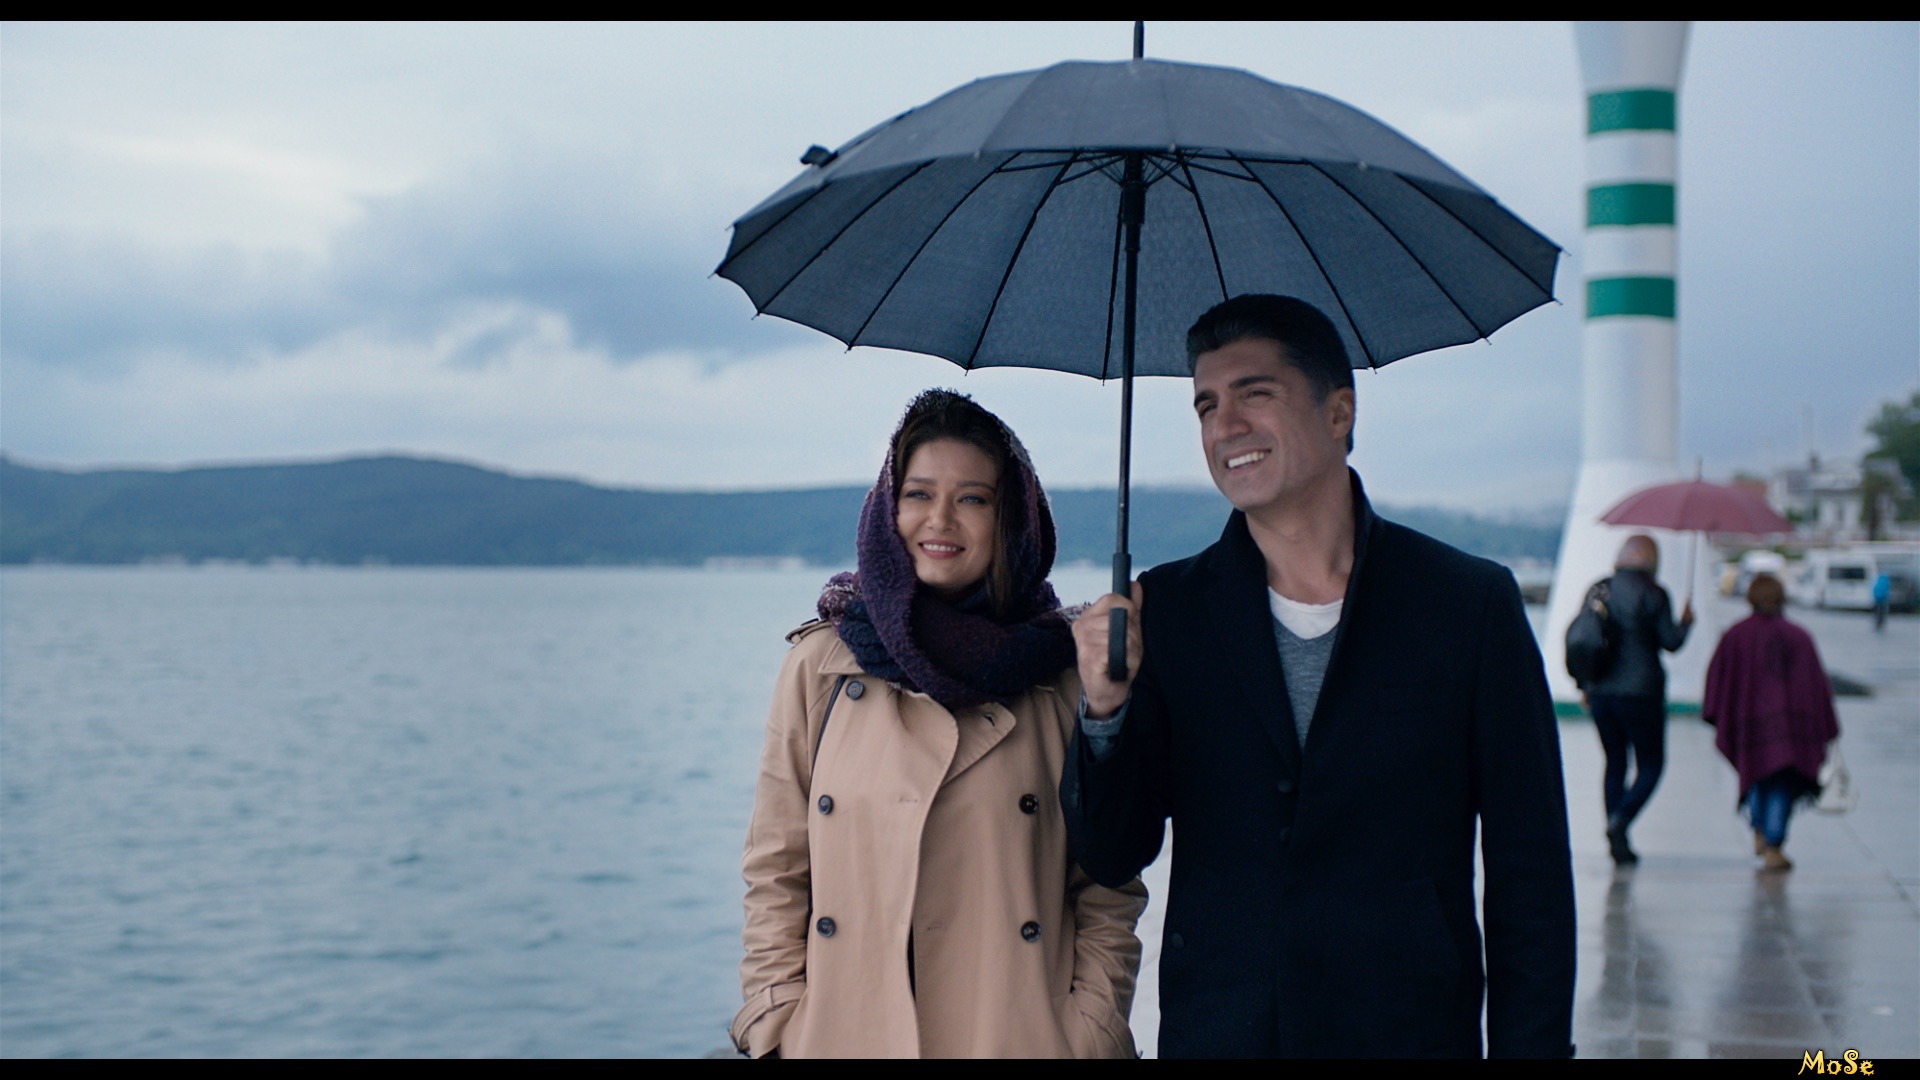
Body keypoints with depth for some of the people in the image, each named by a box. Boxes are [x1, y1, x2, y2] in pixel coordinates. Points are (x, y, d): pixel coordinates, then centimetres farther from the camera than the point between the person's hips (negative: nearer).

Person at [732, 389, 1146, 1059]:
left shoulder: (1063, 674, 1)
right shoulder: (818, 665, 2)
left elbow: (1108, 888, 3)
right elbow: (776, 874, 4)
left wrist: (1092, 1035, -7)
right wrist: (779, 1033, -3)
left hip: (1020, 1033, 0)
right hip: (846, 1034, 1)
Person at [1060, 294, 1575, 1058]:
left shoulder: (1471, 604, -3)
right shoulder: (1166, 611, 2)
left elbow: (1530, 880, -1)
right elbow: (1111, 858, -1)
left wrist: (1530, 1044, -8)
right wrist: (1106, 708, -17)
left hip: (1412, 1028, -1)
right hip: (1213, 1030, 2)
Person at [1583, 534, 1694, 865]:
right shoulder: (1652, 594, -8)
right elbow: (1670, 640, -9)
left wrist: (1585, 686, 18)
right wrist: (1686, 622, 13)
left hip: (1600, 690, 5)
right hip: (1640, 691, -5)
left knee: (1614, 763, 13)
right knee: (1650, 764, 5)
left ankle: (1617, 841, 8)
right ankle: (1620, 820, -17)